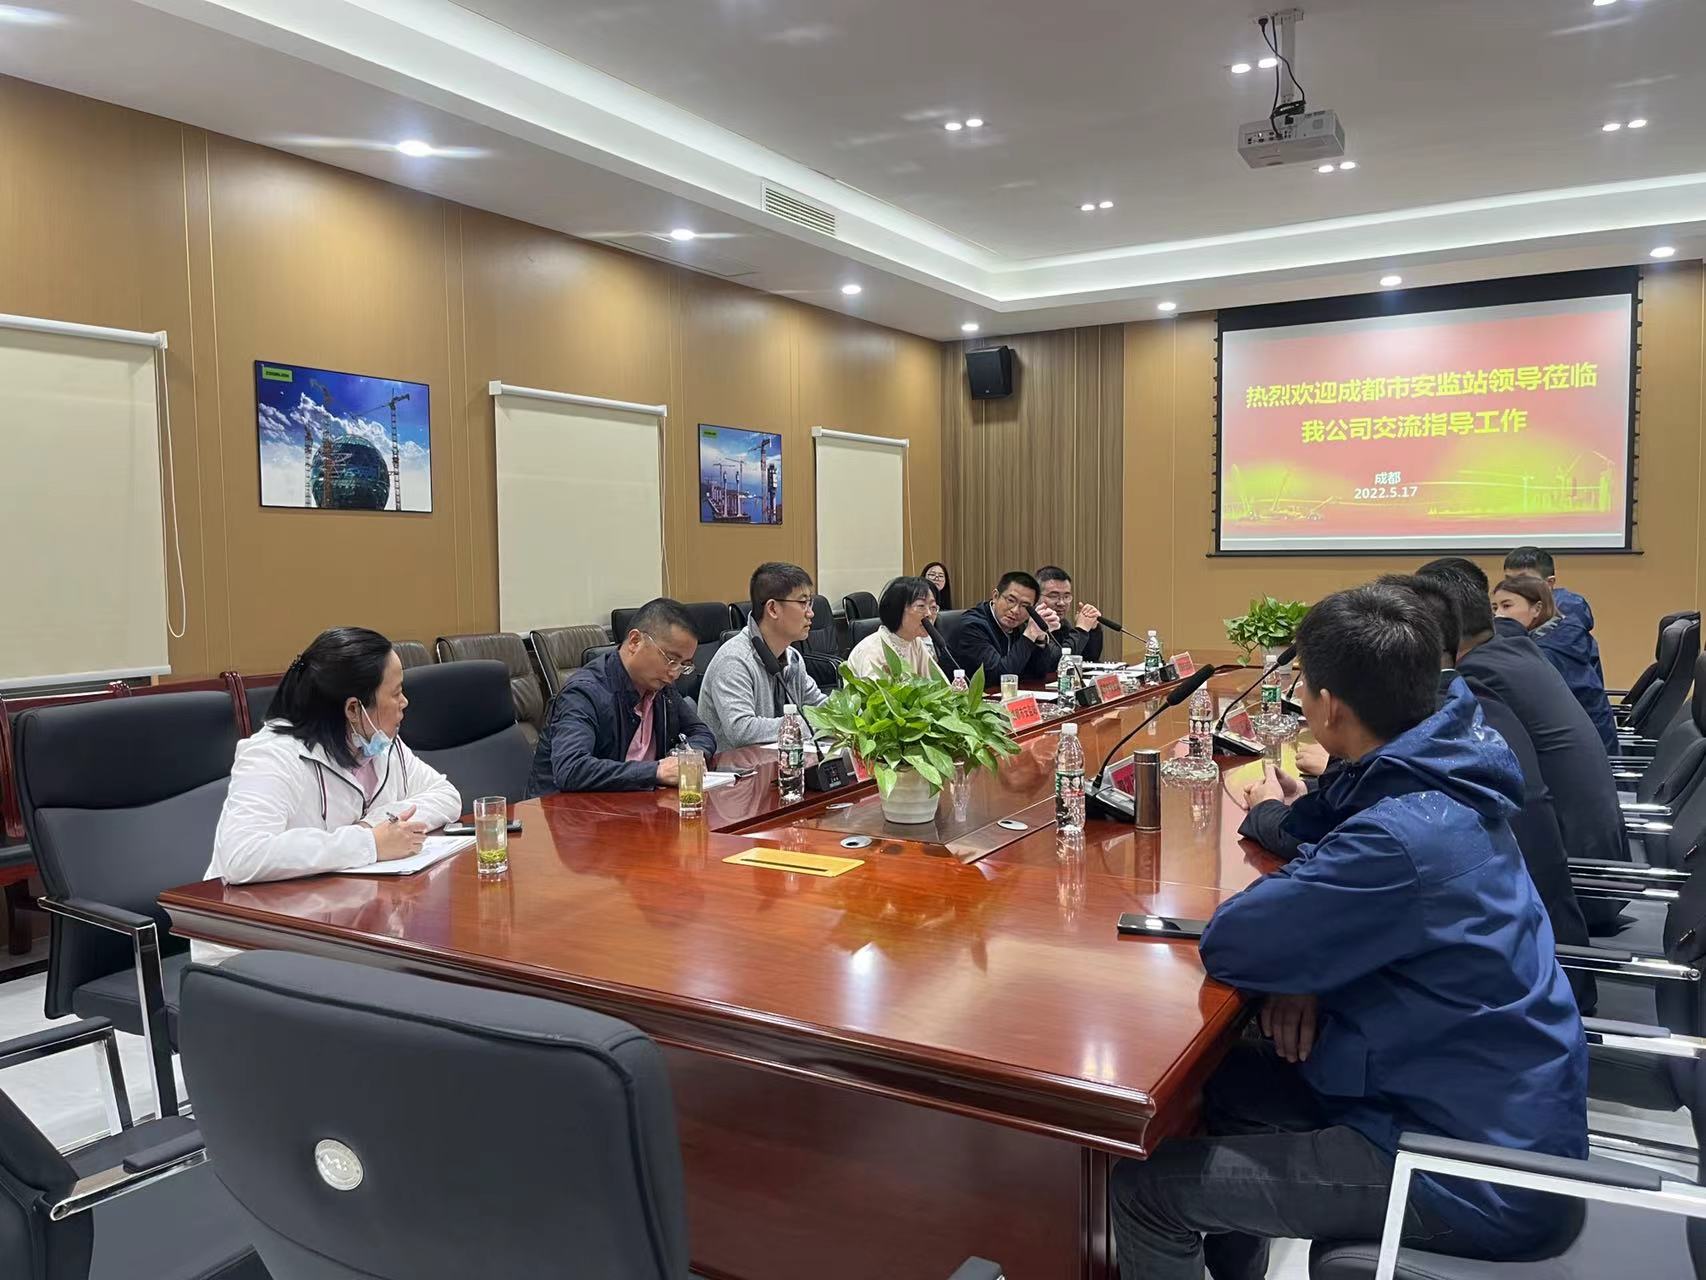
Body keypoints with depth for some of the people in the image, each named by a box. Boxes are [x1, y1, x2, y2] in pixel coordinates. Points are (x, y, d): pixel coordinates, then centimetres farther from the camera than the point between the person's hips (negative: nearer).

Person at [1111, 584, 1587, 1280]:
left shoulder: (1404, 838, -30)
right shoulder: (1443, 777, -1)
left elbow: (1228, 944, -25)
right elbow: (1339, 878, 12)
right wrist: (1304, 966, -7)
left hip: (1475, 1172, -9)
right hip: (1498, 1107, 9)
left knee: (1145, 1190, -9)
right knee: (1222, 1077, 20)